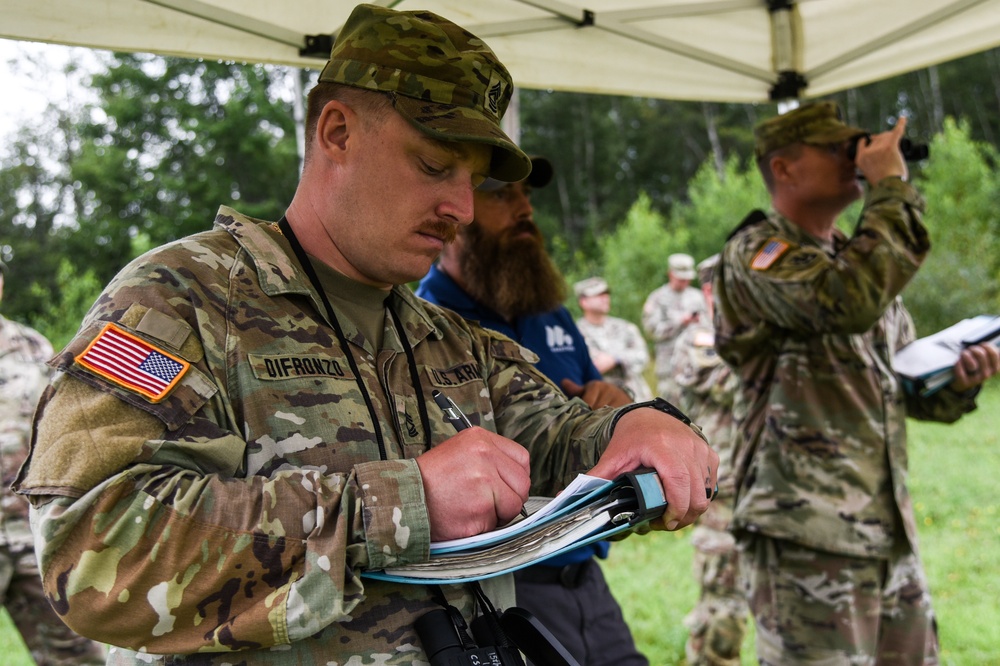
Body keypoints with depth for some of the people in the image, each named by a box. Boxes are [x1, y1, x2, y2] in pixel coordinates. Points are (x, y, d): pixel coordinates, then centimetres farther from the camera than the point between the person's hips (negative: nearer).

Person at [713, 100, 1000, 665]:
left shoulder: (857, 258, 18)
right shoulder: (756, 254, -7)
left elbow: (912, 387, 22)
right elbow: (851, 303, -27)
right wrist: (892, 189, -16)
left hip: (890, 533, 8)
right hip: (806, 536, -8)